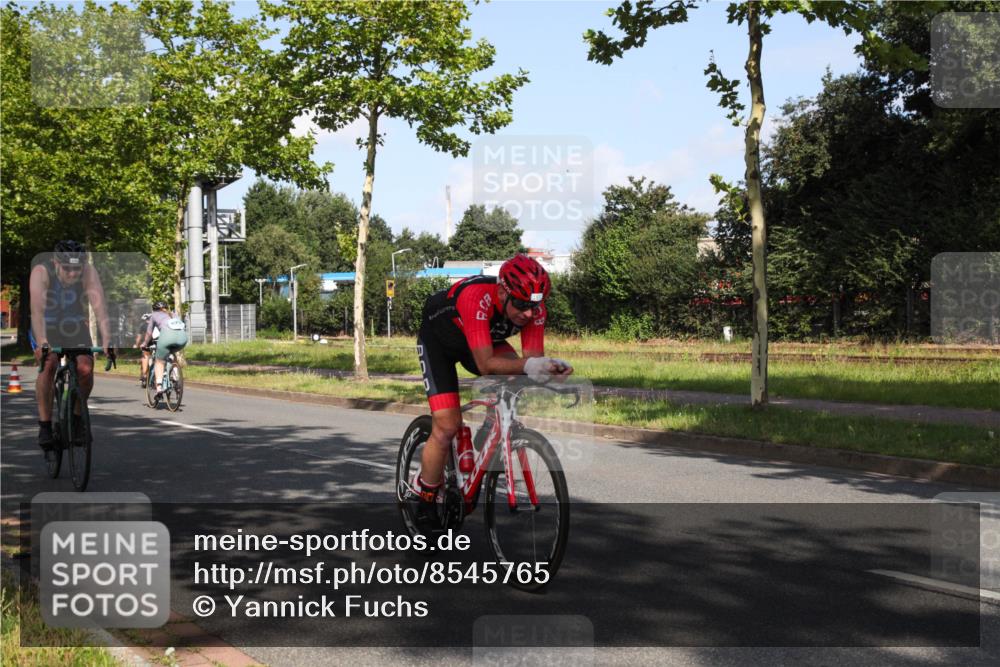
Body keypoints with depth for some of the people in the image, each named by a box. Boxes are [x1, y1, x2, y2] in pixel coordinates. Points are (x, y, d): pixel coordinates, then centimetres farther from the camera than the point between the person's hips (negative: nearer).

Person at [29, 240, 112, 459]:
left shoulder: (89, 273, -24)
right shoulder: (41, 272, -27)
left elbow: (100, 307, -34)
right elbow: (37, 309, -39)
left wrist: (106, 340, -47)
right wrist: (42, 342, -53)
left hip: (76, 329, 2)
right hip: (46, 330, -2)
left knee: (86, 369, -20)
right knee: (48, 365, -28)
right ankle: (45, 425, -17)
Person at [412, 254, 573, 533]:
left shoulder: (534, 308, -26)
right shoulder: (477, 297, -42)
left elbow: (532, 357, -27)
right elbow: (485, 364, -45)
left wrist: (548, 366, -49)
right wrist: (527, 365, -59)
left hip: (487, 340, 5)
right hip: (437, 339, -5)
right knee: (447, 425, -14)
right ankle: (424, 501, 7)